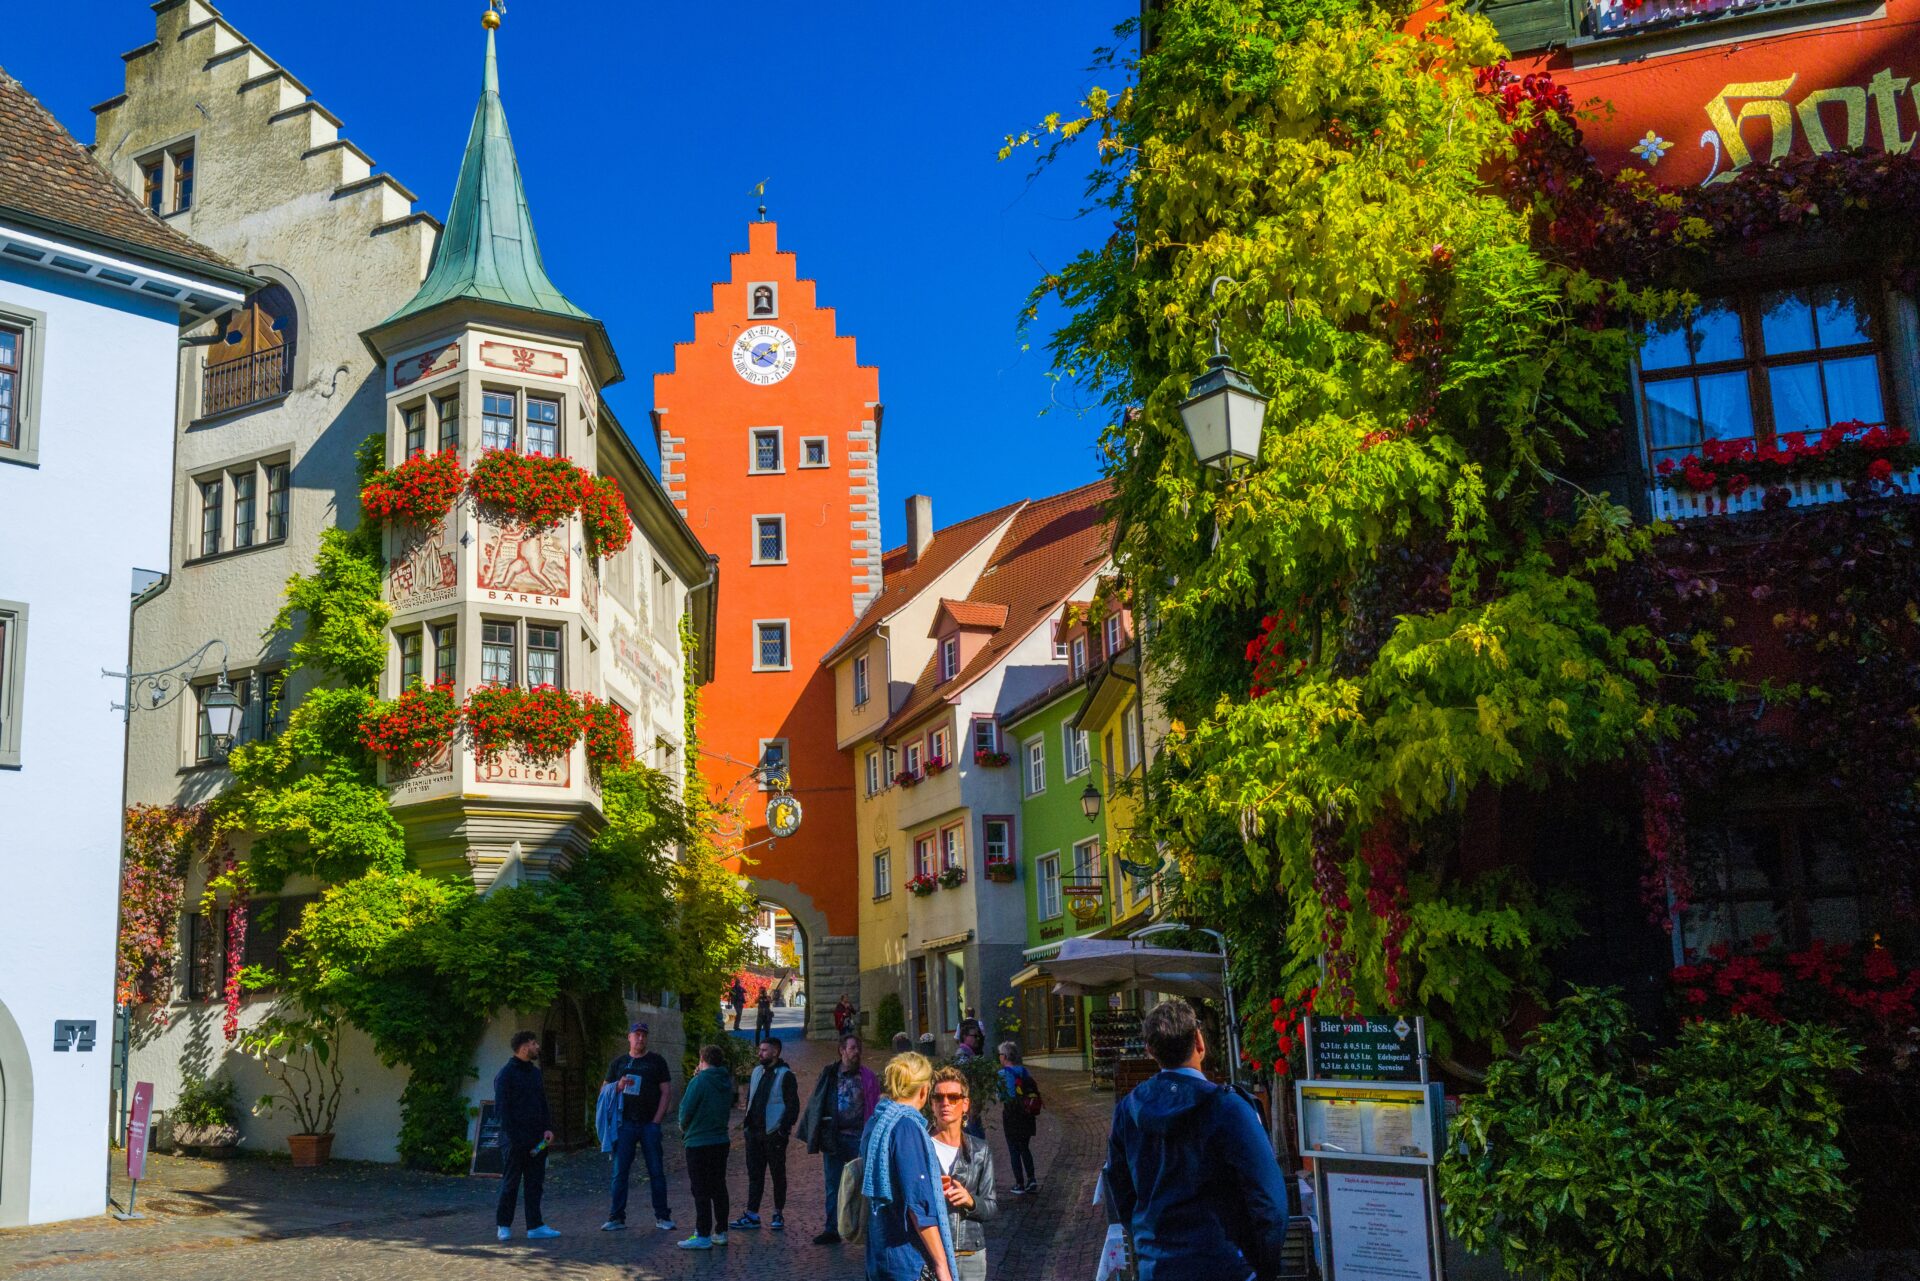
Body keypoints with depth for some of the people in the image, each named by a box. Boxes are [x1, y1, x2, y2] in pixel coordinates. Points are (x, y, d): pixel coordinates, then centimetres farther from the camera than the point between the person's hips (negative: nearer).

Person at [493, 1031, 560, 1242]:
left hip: (537, 1139, 7)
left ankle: (535, 1226, 9)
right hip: (517, 1140, -7)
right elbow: (501, 1110, -11)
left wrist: (548, 1128, 4)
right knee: (511, 1183, 3)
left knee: (535, 1183, 6)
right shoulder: (505, 1074, -8)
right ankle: (503, 1225, 14)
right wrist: (515, 1138, -17)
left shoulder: (535, 1072, 15)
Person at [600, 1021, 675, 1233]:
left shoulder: (656, 1061, 7)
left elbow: (666, 1091, 4)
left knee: (656, 1171, 1)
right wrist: (619, 1086, -9)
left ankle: (662, 1217, 7)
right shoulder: (618, 1062, 12)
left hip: (650, 1124, -1)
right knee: (620, 1172, 0)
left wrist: (657, 1120, -5)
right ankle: (616, 1217, 5)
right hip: (625, 1124, 1)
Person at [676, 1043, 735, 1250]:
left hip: (699, 1143, -7)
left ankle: (703, 1236, -1)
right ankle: (721, 1232, 18)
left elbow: (686, 1110, -15)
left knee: (701, 1192, -2)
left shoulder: (699, 1082, -16)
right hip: (721, 1142, 7)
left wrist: (683, 1127, 8)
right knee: (719, 1188, 14)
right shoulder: (726, 1083, 6)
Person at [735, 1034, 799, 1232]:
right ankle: (752, 1215, 10)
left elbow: (793, 1105, -10)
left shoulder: (785, 1075, -9)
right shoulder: (757, 1071, 12)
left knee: (778, 1175, 5)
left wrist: (784, 1128, -15)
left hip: (774, 1134, -6)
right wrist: (748, 1123, 11)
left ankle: (778, 1215, 14)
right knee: (754, 1174, 7)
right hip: (754, 1133, 6)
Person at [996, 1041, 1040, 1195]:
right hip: (1027, 1116, 5)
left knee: (1014, 1150, 5)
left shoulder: (1003, 1074, -12)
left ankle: (1020, 1185, 6)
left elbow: (1002, 1097, -14)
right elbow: (1035, 1091, 5)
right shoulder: (1025, 1071, 4)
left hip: (1012, 1115, -5)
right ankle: (1031, 1179, 12)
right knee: (1025, 1148, 19)